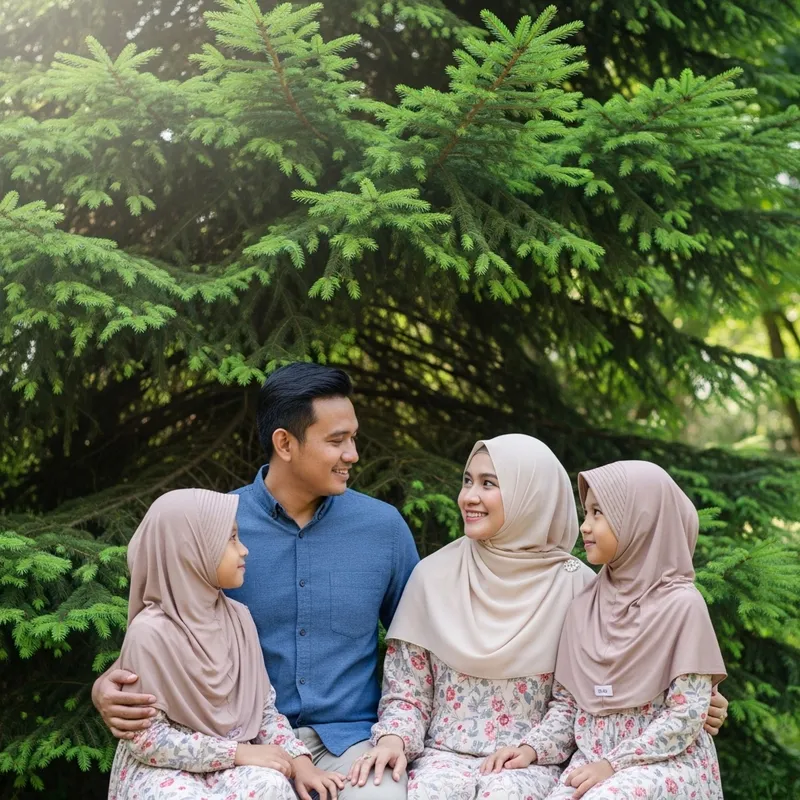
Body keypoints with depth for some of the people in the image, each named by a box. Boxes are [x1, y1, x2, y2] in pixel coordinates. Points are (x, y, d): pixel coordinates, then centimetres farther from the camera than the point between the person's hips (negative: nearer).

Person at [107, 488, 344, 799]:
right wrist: (238, 752, -18)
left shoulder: (238, 617, 3)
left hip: (229, 765, 5)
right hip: (163, 770, -5)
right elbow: (145, 736, -16)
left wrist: (298, 759, -8)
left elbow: (263, 705, 9)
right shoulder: (150, 632, -16)